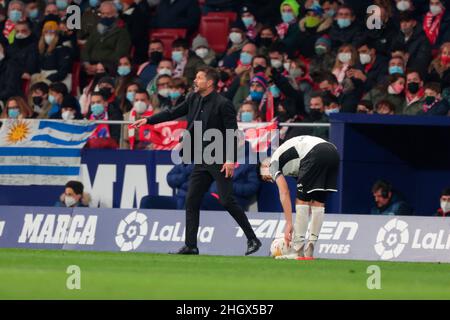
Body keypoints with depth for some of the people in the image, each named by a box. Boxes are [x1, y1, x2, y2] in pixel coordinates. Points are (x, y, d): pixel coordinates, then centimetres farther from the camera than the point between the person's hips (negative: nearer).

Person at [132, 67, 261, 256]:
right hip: (202, 161, 8)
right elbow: (173, 113, 16)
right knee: (191, 201, 5)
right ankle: (191, 245, 9)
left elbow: (232, 132, -16)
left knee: (227, 201, -11)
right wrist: (148, 120, 10)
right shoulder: (194, 99, 8)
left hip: (220, 161, -8)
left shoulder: (223, 104, -13)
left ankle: (252, 239, -1)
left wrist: (230, 160, -22)